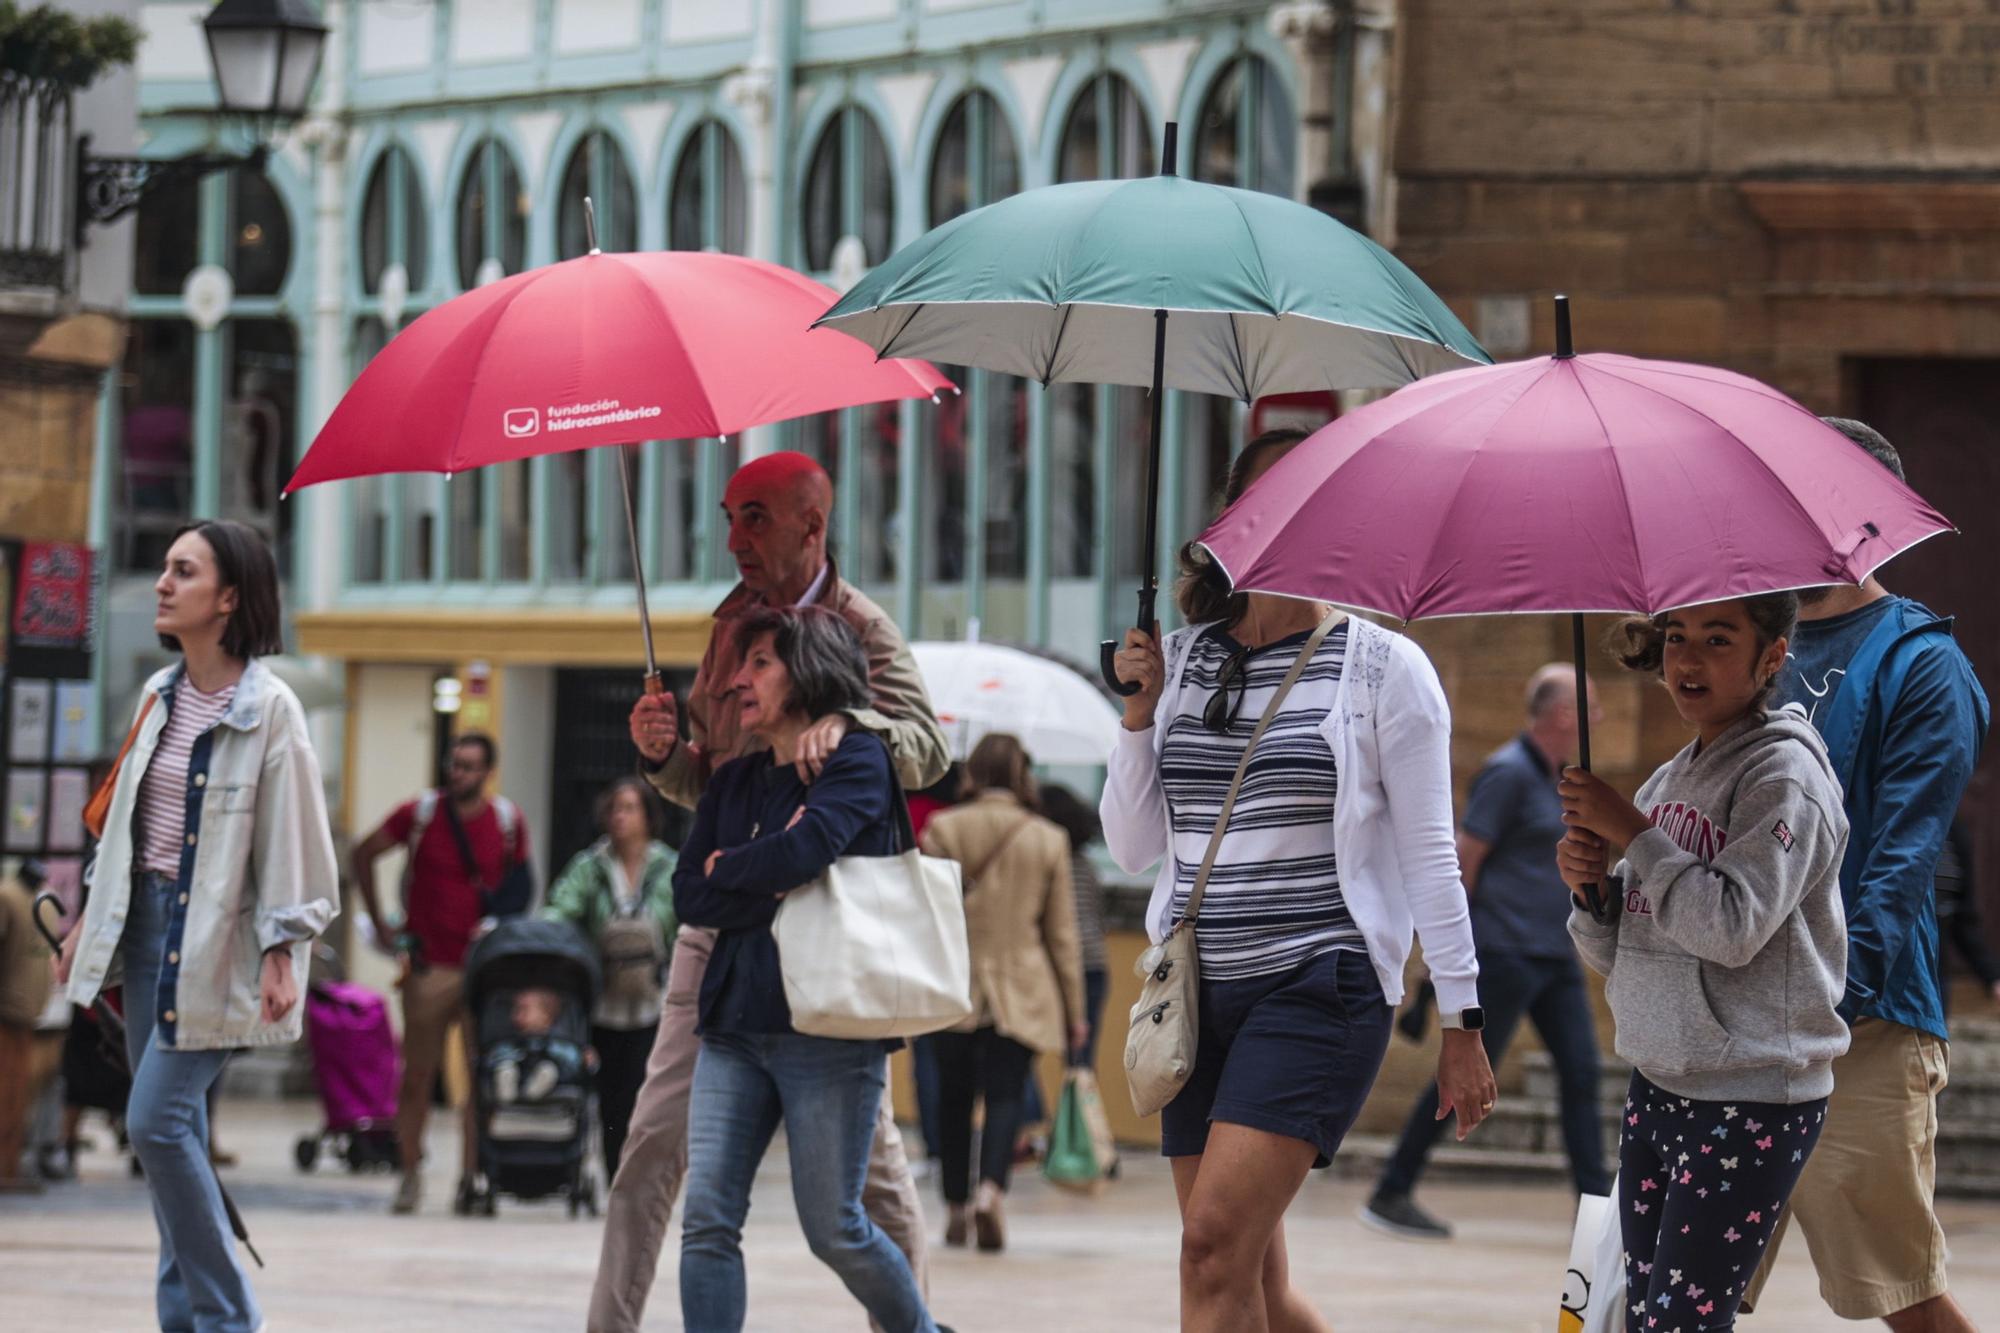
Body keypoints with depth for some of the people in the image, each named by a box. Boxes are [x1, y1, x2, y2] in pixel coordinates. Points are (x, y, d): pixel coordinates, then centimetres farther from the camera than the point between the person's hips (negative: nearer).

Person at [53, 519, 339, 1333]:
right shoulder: (160, 696, 9)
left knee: (158, 1120, -14)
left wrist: (282, 953, -15)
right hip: (146, 920, 7)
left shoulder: (268, 709, -11)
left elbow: (293, 838, -12)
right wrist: (91, 917, 18)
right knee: (173, 1133, 8)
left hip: (215, 937, -7)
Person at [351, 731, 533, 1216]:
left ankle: (470, 1177, 5)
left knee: (483, 1077, -2)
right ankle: (411, 1173, 8)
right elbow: (362, 856, 10)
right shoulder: (420, 813, 0)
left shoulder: (508, 821, 5)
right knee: (417, 1075, -2)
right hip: (429, 965, -1)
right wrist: (380, 924, 7)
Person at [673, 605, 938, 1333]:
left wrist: (726, 868, -2)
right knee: (707, 1219, -7)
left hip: (827, 1029, -6)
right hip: (734, 1026, 6)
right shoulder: (733, 781, 16)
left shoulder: (857, 761, -2)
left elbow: (804, 849, -20)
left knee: (833, 1229, -1)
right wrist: (774, 888, -9)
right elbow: (689, 898, 6)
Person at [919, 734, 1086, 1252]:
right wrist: (1074, 1010, 11)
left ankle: (956, 1204, 19)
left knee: (955, 1094, 13)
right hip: (1021, 993, -1)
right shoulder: (1048, 840, 2)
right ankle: (992, 1188, -27)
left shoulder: (942, 830, -1)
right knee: (1005, 1093, -3)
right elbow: (1062, 932, 5)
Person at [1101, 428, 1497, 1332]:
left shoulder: (1383, 667, 0)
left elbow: (1429, 856, -1)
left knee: (1216, 1247, -20)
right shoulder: (1181, 660, 12)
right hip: (1201, 991, 6)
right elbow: (1133, 847, 13)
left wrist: (1462, 1025, -3)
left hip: (1320, 985, -6)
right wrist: (1141, 711, 0)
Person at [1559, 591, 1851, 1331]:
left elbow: (1733, 928, -22)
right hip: (1656, 1090, 8)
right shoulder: (1668, 780, 12)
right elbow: (1622, 956, 16)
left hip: (1754, 1105, -8)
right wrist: (1592, 887, -5)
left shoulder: (1784, 772, -10)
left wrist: (1630, 829, -15)